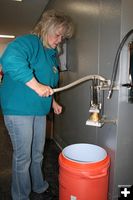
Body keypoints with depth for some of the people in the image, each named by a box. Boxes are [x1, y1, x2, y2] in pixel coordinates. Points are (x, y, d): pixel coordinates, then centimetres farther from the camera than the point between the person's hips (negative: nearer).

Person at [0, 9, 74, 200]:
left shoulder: (53, 53, 15)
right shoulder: (29, 41, -12)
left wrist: (52, 101, 13)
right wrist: (36, 86, -34)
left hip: (39, 110, 8)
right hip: (19, 109, -8)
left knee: (37, 154, 21)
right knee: (23, 157, 5)